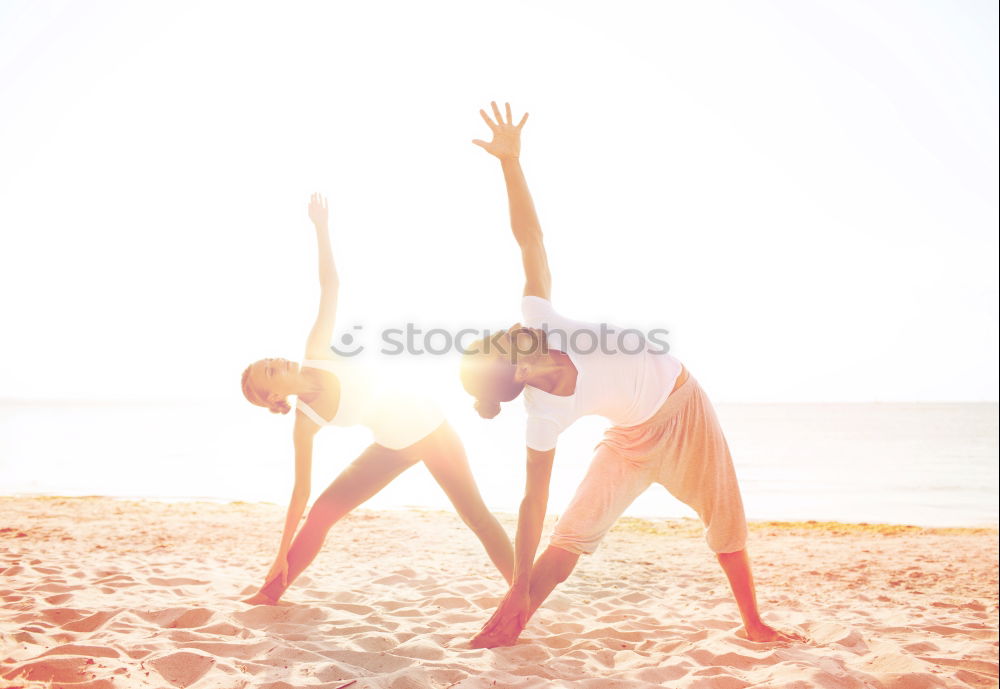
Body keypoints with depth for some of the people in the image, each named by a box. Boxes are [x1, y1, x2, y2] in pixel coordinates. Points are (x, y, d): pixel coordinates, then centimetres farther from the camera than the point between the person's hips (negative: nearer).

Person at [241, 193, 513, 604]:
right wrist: (282, 554, -7)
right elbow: (301, 489, -9)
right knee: (321, 513, 1)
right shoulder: (305, 424, -15)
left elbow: (330, 287, -13)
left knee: (476, 515, 0)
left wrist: (321, 229, -20)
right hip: (393, 448, 0)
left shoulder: (315, 354, -15)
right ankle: (269, 594, 20)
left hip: (429, 425, 0)